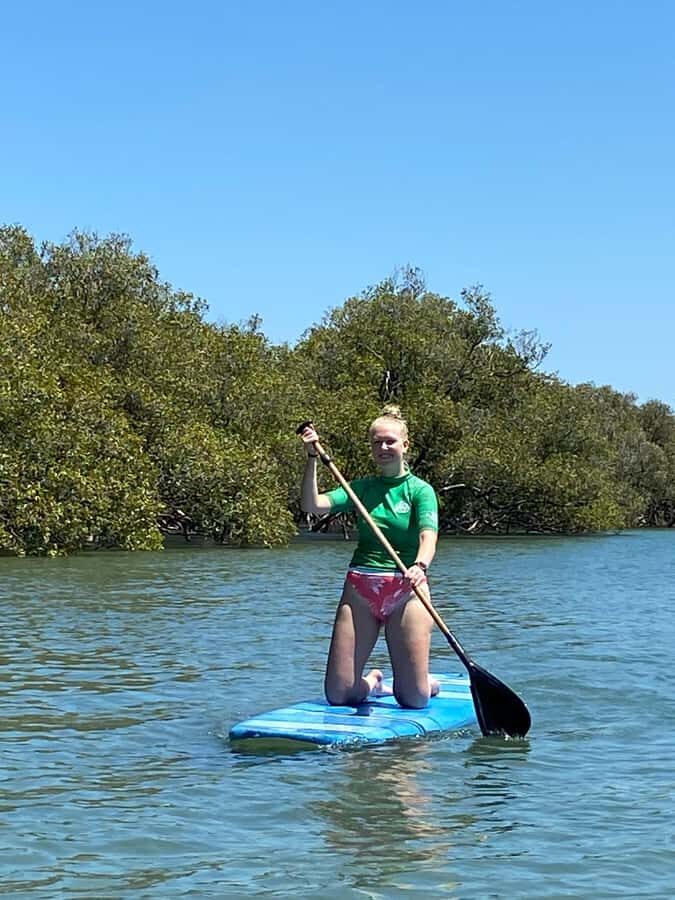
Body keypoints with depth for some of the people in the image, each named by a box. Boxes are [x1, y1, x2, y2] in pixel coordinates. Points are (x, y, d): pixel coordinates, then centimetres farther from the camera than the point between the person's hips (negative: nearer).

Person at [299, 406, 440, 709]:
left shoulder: (420, 490, 1)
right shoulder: (361, 488, 11)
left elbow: (428, 536, -17)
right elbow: (312, 505, -3)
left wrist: (420, 566, -37)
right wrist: (311, 458, -12)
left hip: (406, 590, -3)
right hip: (360, 590, 3)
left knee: (414, 698, -6)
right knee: (338, 694, -1)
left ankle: (428, 682, 30)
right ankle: (372, 683, 33)